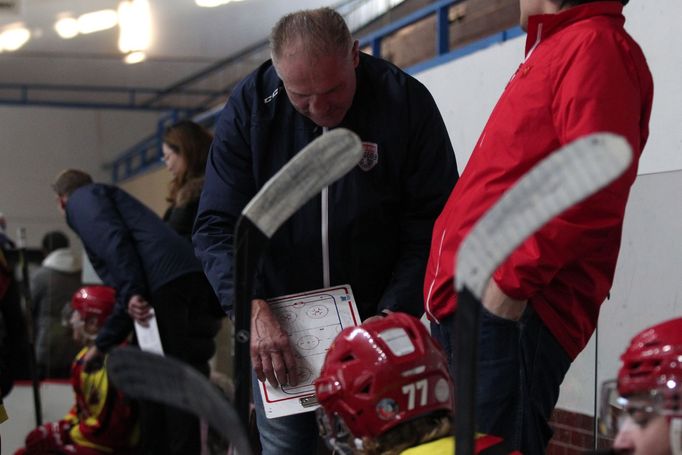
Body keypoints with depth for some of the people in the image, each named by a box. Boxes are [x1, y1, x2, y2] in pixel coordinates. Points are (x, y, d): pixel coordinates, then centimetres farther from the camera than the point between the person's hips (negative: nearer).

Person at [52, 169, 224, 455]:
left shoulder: (83, 198, 14)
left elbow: (114, 239, -10)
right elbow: (125, 299, 40)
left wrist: (132, 294, -17)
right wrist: (101, 345, 48)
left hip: (168, 286, -9)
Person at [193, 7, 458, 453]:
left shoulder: (407, 102, -12)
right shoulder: (249, 106, -8)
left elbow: (432, 223, -9)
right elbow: (218, 226, -10)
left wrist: (392, 314, -20)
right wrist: (254, 309, -25)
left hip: (375, 320, -1)